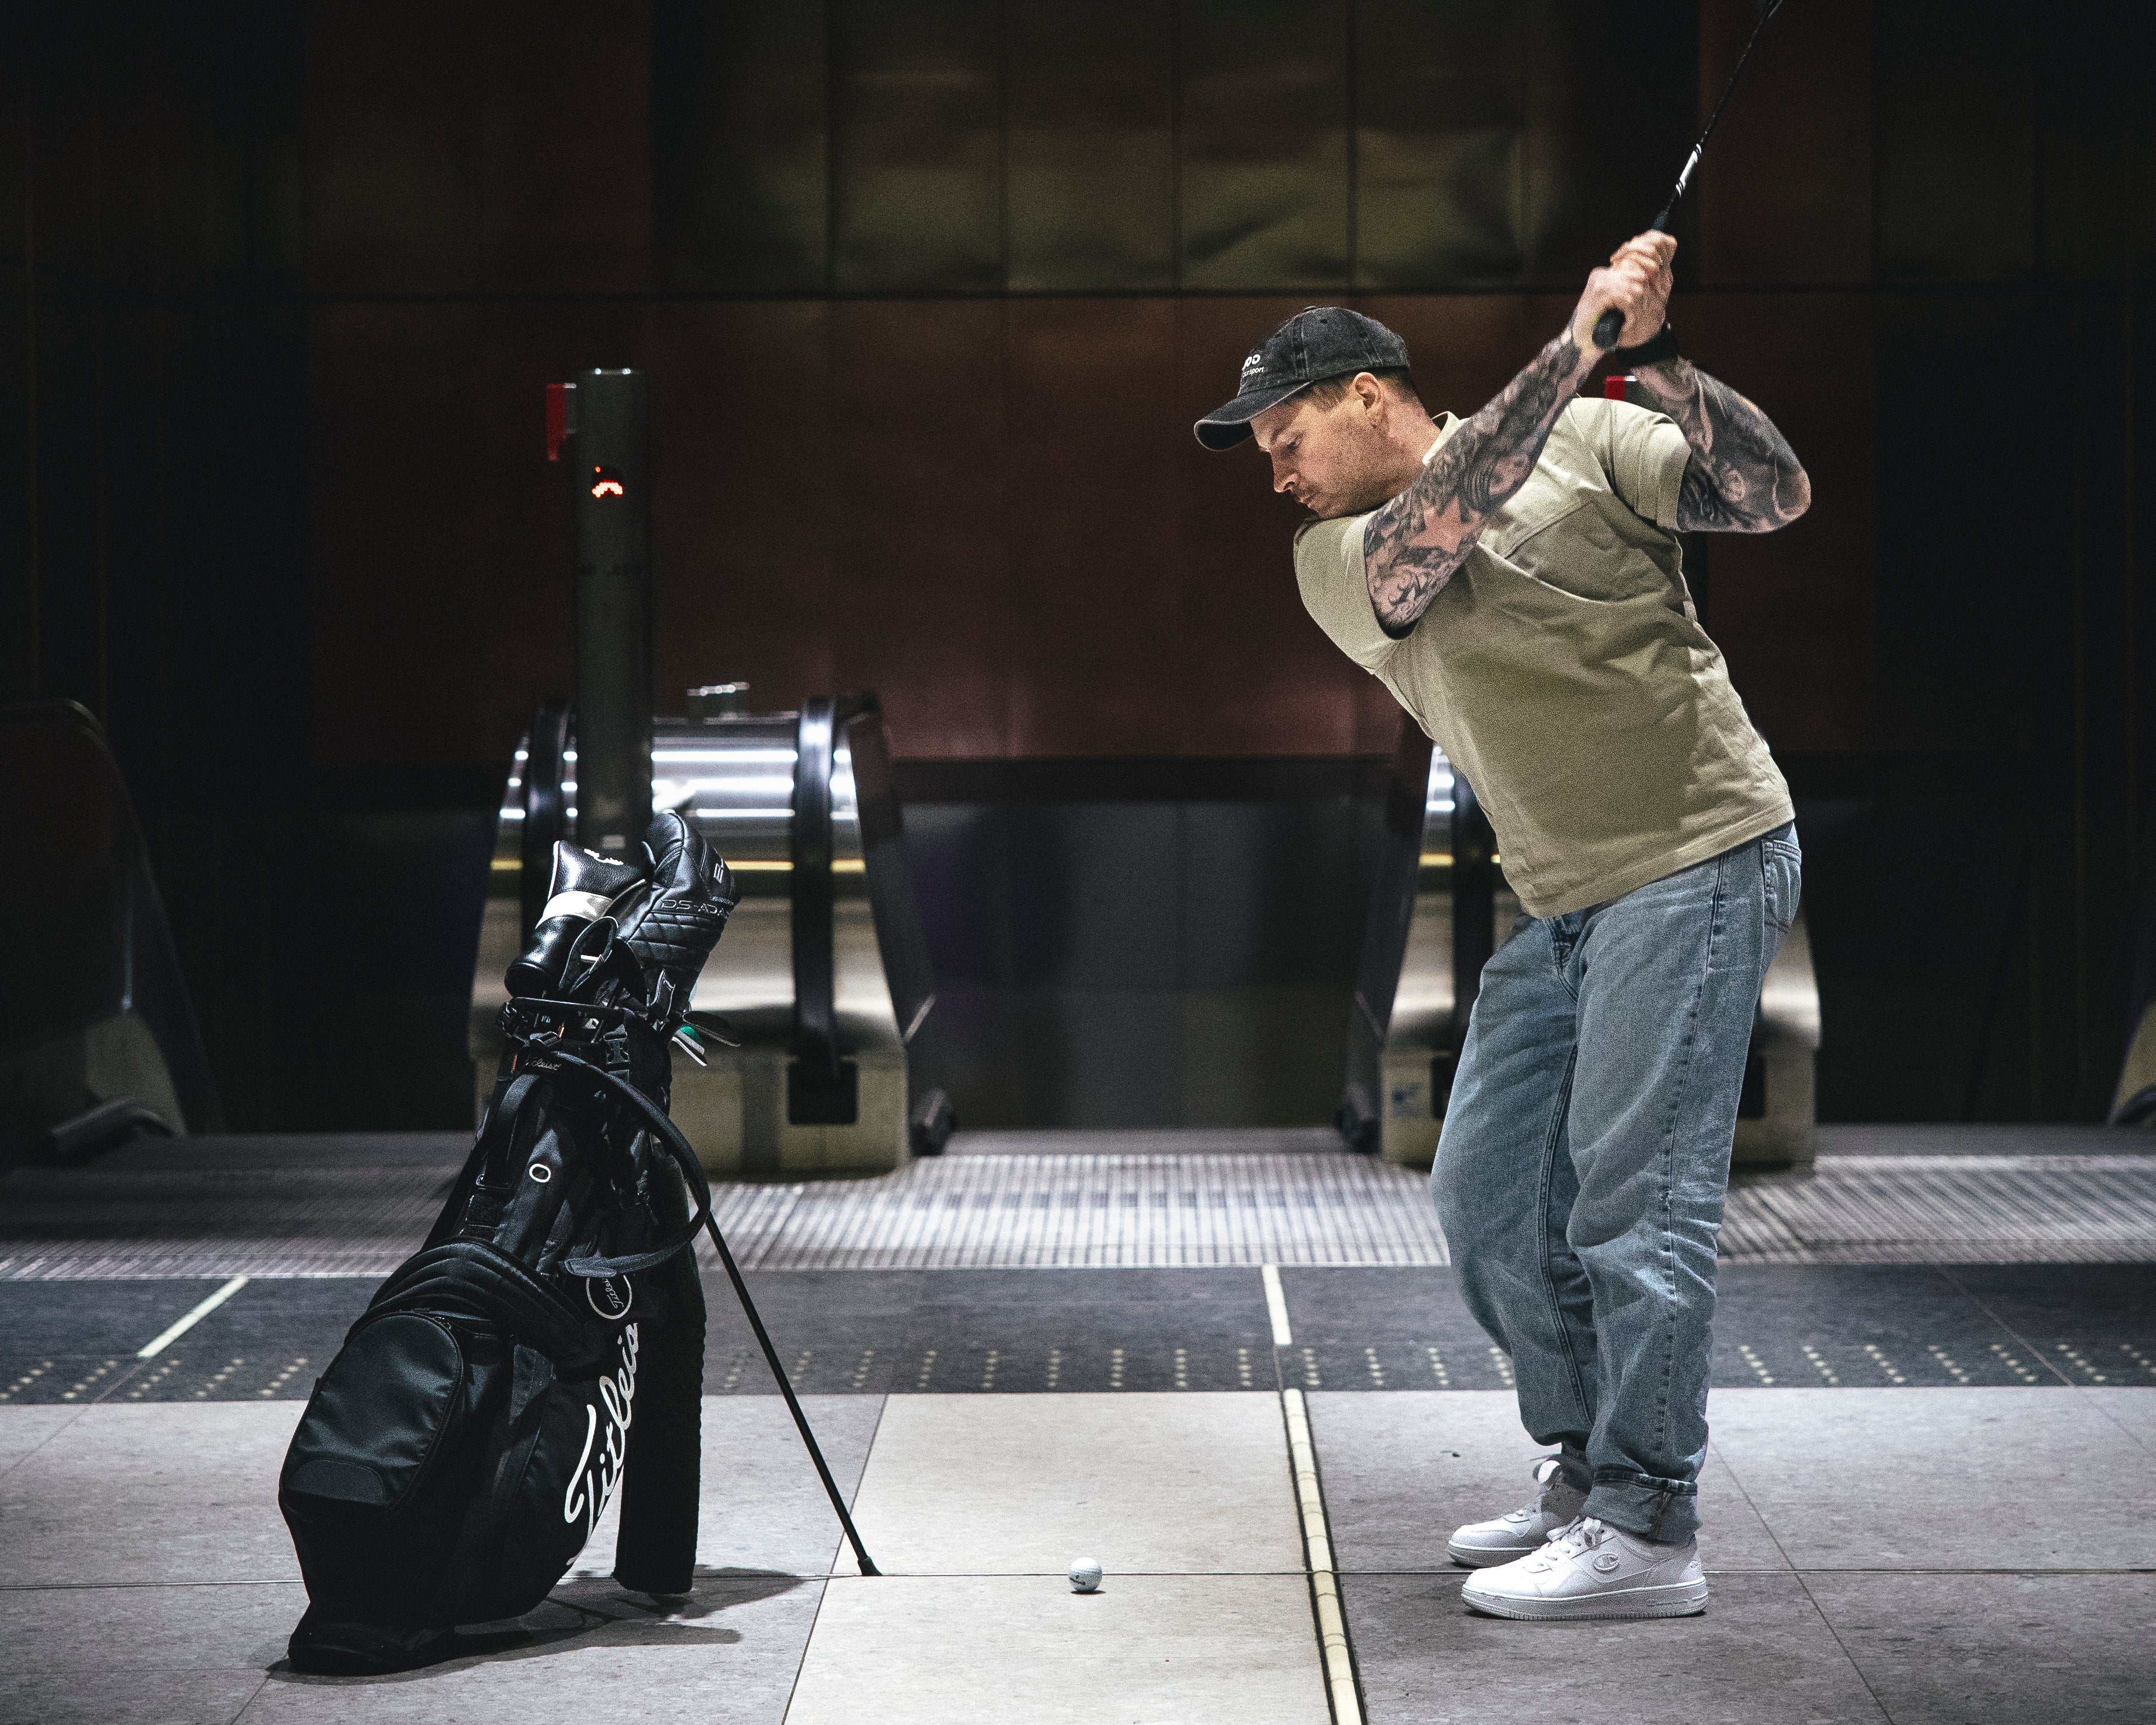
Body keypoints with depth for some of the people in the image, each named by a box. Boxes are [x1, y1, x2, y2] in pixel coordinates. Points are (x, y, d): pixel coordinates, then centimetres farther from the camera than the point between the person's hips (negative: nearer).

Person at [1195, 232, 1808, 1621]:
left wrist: (1663, 363, -20)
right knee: (1490, 1194, 10)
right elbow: (1430, 532, -15)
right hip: (1566, 904, 7)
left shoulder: (1590, 439, -1)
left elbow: (1775, 497, -7)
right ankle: (1587, 1471, 25)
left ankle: (1650, 1531, -5)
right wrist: (1576, 344, -20)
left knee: (1633, 1197, -10)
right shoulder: (1332, 562, 7)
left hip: (1700, 851, -7)